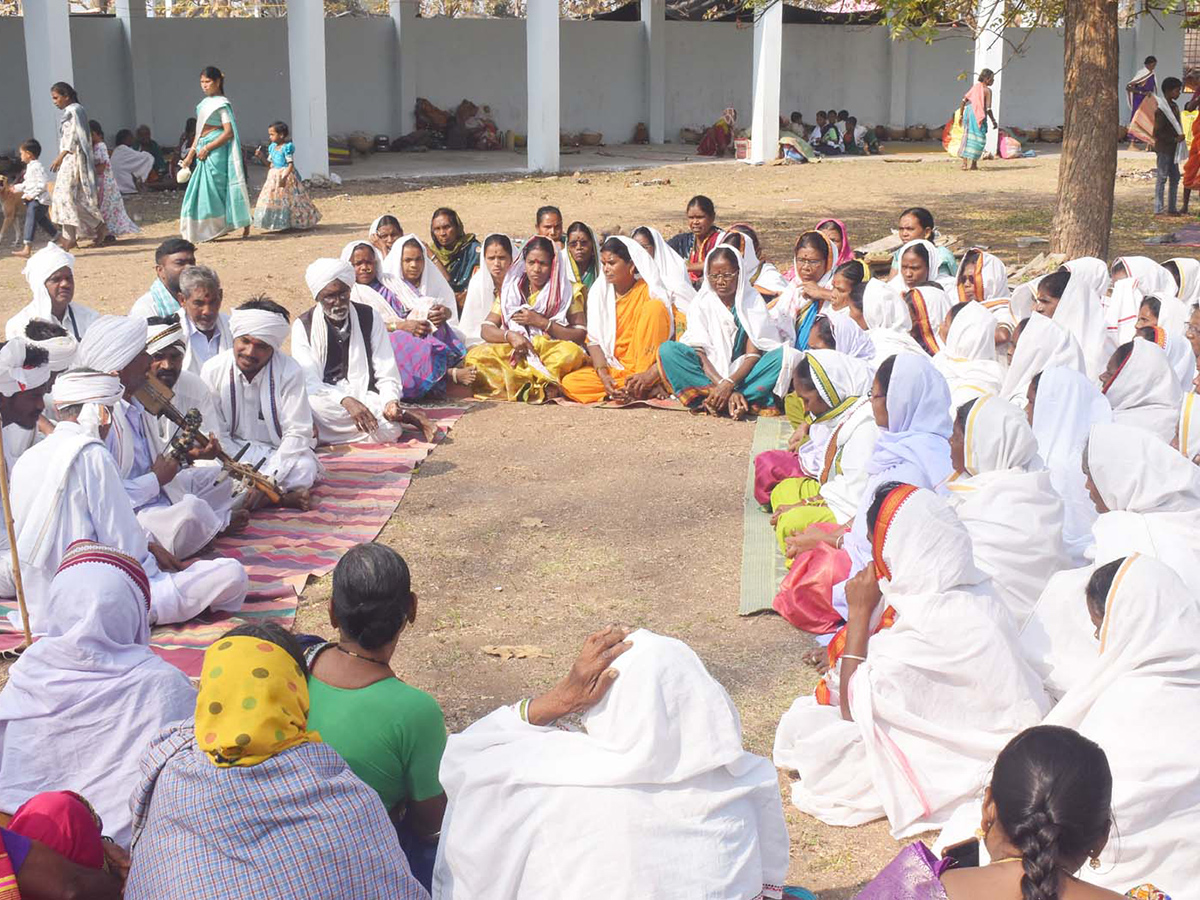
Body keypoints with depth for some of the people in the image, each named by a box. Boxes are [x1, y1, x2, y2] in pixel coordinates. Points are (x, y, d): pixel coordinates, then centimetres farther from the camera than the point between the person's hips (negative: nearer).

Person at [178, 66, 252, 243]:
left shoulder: (221, 104, -7)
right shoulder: (204, 104, 16)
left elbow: (229, 132, -15)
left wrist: (207, 148, -17)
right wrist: (190, 155, 14)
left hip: (217, 150, -8)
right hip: (204, 153, 8)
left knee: (214, 188, -6)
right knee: (200, 190, 5)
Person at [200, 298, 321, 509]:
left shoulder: (289, 372, -13)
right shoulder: (213, 370, -9)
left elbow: (298, 433, -12)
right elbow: (214, 435, -7)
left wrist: (269, 476, -25)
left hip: (278, 453, -1)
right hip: (232, 452, 2)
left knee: (305, 469, -33)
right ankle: (284, 498, -29)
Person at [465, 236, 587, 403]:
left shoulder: (566, 292, 4)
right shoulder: (511, 290, 11)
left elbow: (580, 336, -6)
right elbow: (486, 330, 4)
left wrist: (542, 322, -12)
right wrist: (510, 335, -17)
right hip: (514, 356, 3)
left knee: (572, 352, -35)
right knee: (476, 355, -26)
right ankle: (543, 386, -32)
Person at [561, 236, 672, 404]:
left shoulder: (648, 291, -6)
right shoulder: (598, 292, 6)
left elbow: (671, 343, -13)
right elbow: (594, 340, 3)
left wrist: (649, 375, -27)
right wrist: (603, 375, -16)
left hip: (646, 366, -3)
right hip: (616, 368, 4)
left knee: (654, 306, -21)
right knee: (569, 383, -22)